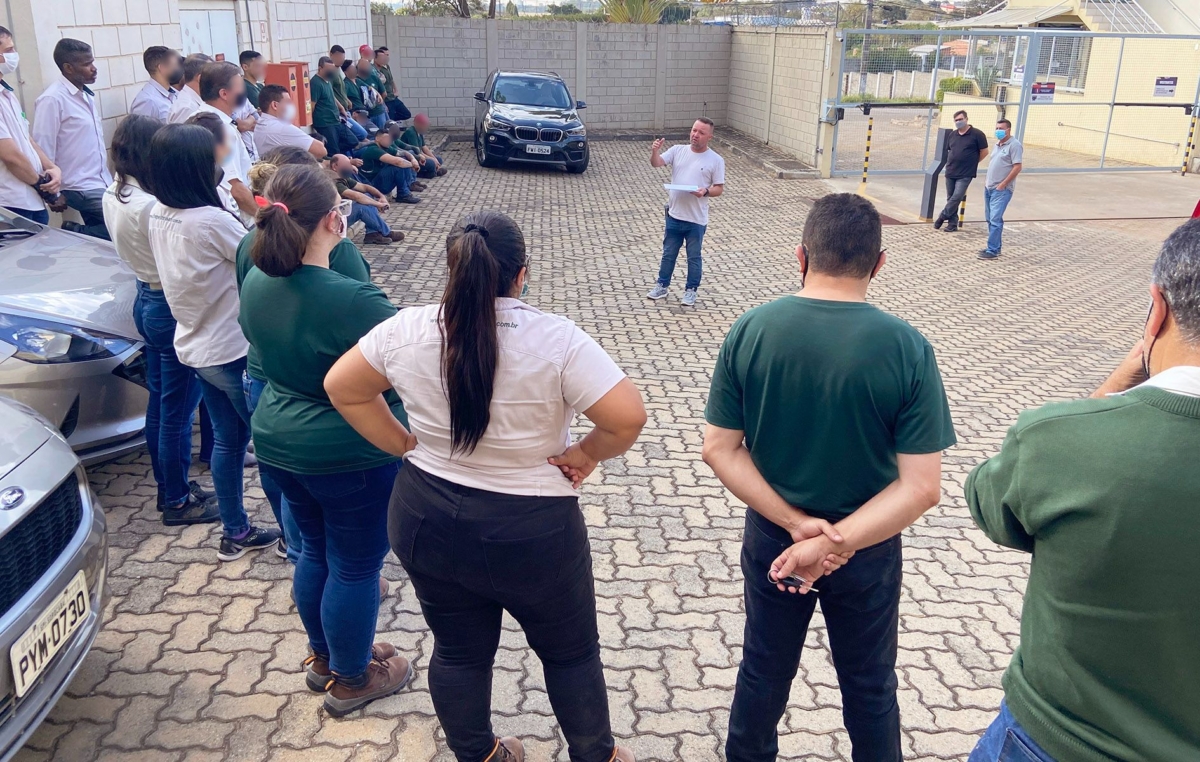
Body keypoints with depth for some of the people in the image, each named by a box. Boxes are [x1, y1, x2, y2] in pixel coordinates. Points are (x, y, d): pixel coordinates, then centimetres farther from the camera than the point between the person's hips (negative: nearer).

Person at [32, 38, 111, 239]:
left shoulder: (86, 94, 11)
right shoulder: (52, 99, -14)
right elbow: (44, 149, -13)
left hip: (101, 183, 8)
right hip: (81, 188, -8)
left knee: (95, 237, 8)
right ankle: (73, 232, -3)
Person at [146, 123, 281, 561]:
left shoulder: (158, 215, -1)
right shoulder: (211, 220, -26)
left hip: (194, 346, 8)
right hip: (232, 352, -8)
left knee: (228, 439, 20)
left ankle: (236, 533, 32)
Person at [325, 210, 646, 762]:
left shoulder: (405, 330, -9)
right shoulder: (556, 339, -20)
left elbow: (342, 388, 3)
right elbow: (628, 417, -24)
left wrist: (405, 444, 6)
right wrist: (586, 454, -7)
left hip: (427, 521, 4)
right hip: (531, 533, -3)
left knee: (459, 650, 23)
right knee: (571, 650, 20)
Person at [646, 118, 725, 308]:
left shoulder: (715, 160, -5)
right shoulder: (677, 150, 1)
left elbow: (719, 189, -3)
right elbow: (656, 163, -8)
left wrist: (706, 191, -23)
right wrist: (654, 152, -29)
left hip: (697, 219, -3)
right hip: (674, 215, 3)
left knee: (694, 257, 10)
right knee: (668, 254, 15)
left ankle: (691, 290, 24)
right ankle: (662, 286, 29)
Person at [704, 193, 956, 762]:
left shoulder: (749, 331, -15)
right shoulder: (907, 348, -20)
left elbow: (719, 449, -13)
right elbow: (921, 486, -22)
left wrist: (796, 524, -15)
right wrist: (837, 542, -21)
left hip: (771, 538, 2)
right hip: (867, 550, -1)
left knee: (764, 671, 25)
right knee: (869, 687, 22)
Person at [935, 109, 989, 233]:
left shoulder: (977, 134, -7)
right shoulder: (952, 135, 10)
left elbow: (984, 152, -1)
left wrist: (971, 162, 5)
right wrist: (952, 163, 11)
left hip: (965, 174, -6)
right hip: (950, 172, 6)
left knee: (957, 197, -13)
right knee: (951, 199, 7)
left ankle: (942, 217, 1)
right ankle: (953, 223, 14)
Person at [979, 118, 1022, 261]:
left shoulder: (1014, 145, -10)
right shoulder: (998, 144, 16)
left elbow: (1017, 167, -16)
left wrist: (1002, 185, -18)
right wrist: (987, 179, 12)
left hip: (1001, 190, -9)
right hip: (989, 187, 9)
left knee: (995, 219, -12)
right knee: (990, 219, 12)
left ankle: (993, 250, -10)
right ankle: (995, 247, 21)